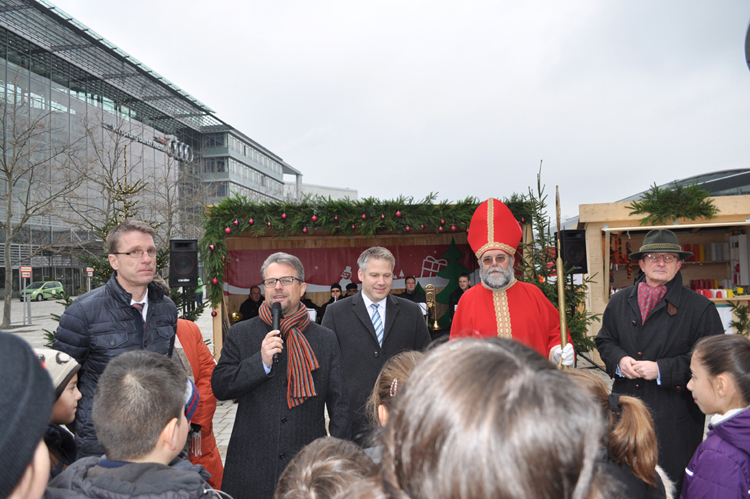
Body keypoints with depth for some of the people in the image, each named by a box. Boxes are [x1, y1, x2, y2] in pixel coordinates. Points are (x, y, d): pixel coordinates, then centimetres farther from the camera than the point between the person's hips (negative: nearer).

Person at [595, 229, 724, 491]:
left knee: (672, 483, 7)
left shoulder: (700, 307, -4)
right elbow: (604, 340, 14)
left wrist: (661, 370, -16)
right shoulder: (619, 301, 8)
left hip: (675, 414, -3)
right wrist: (619, 360, -7)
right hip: (625, 409, 3)